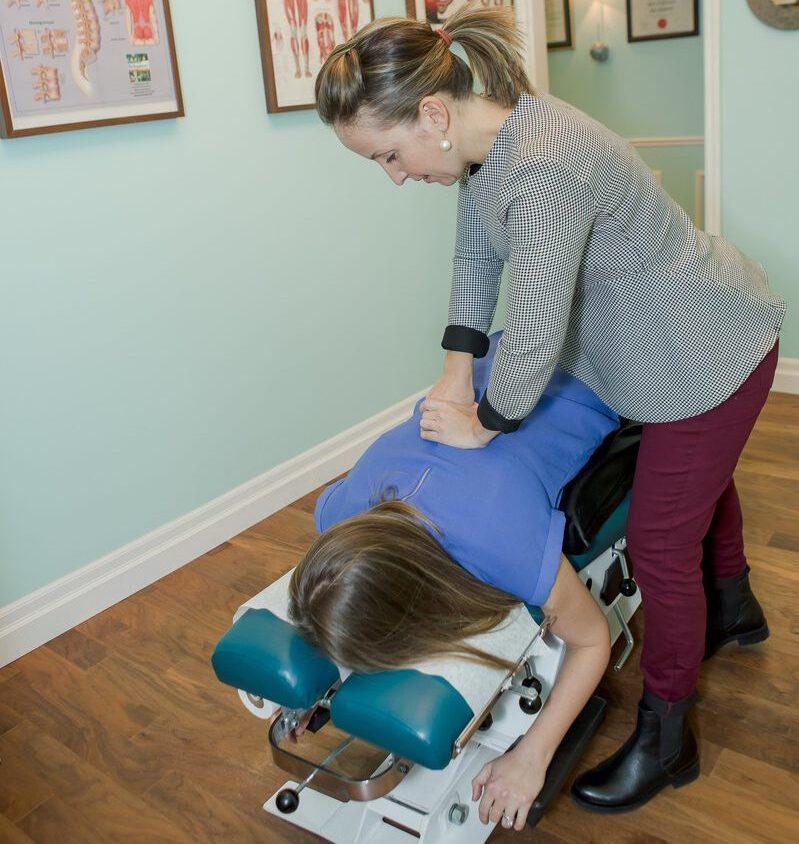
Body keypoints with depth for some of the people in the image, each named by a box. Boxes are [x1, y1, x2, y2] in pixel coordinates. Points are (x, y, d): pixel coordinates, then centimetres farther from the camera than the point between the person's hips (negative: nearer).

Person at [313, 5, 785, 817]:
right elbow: (476, 256, 3)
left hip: (709, 352, -9)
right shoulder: (486, 140, -8)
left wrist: (483, 425, -18)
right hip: (668, 344, 9)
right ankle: (733, 609, 57)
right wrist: (455, 372, -1)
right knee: (700, 477, 28)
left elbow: (535, 338, -34)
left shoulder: (543, 171, -37)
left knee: (660, 543, -1)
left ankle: (664, 742, 21)